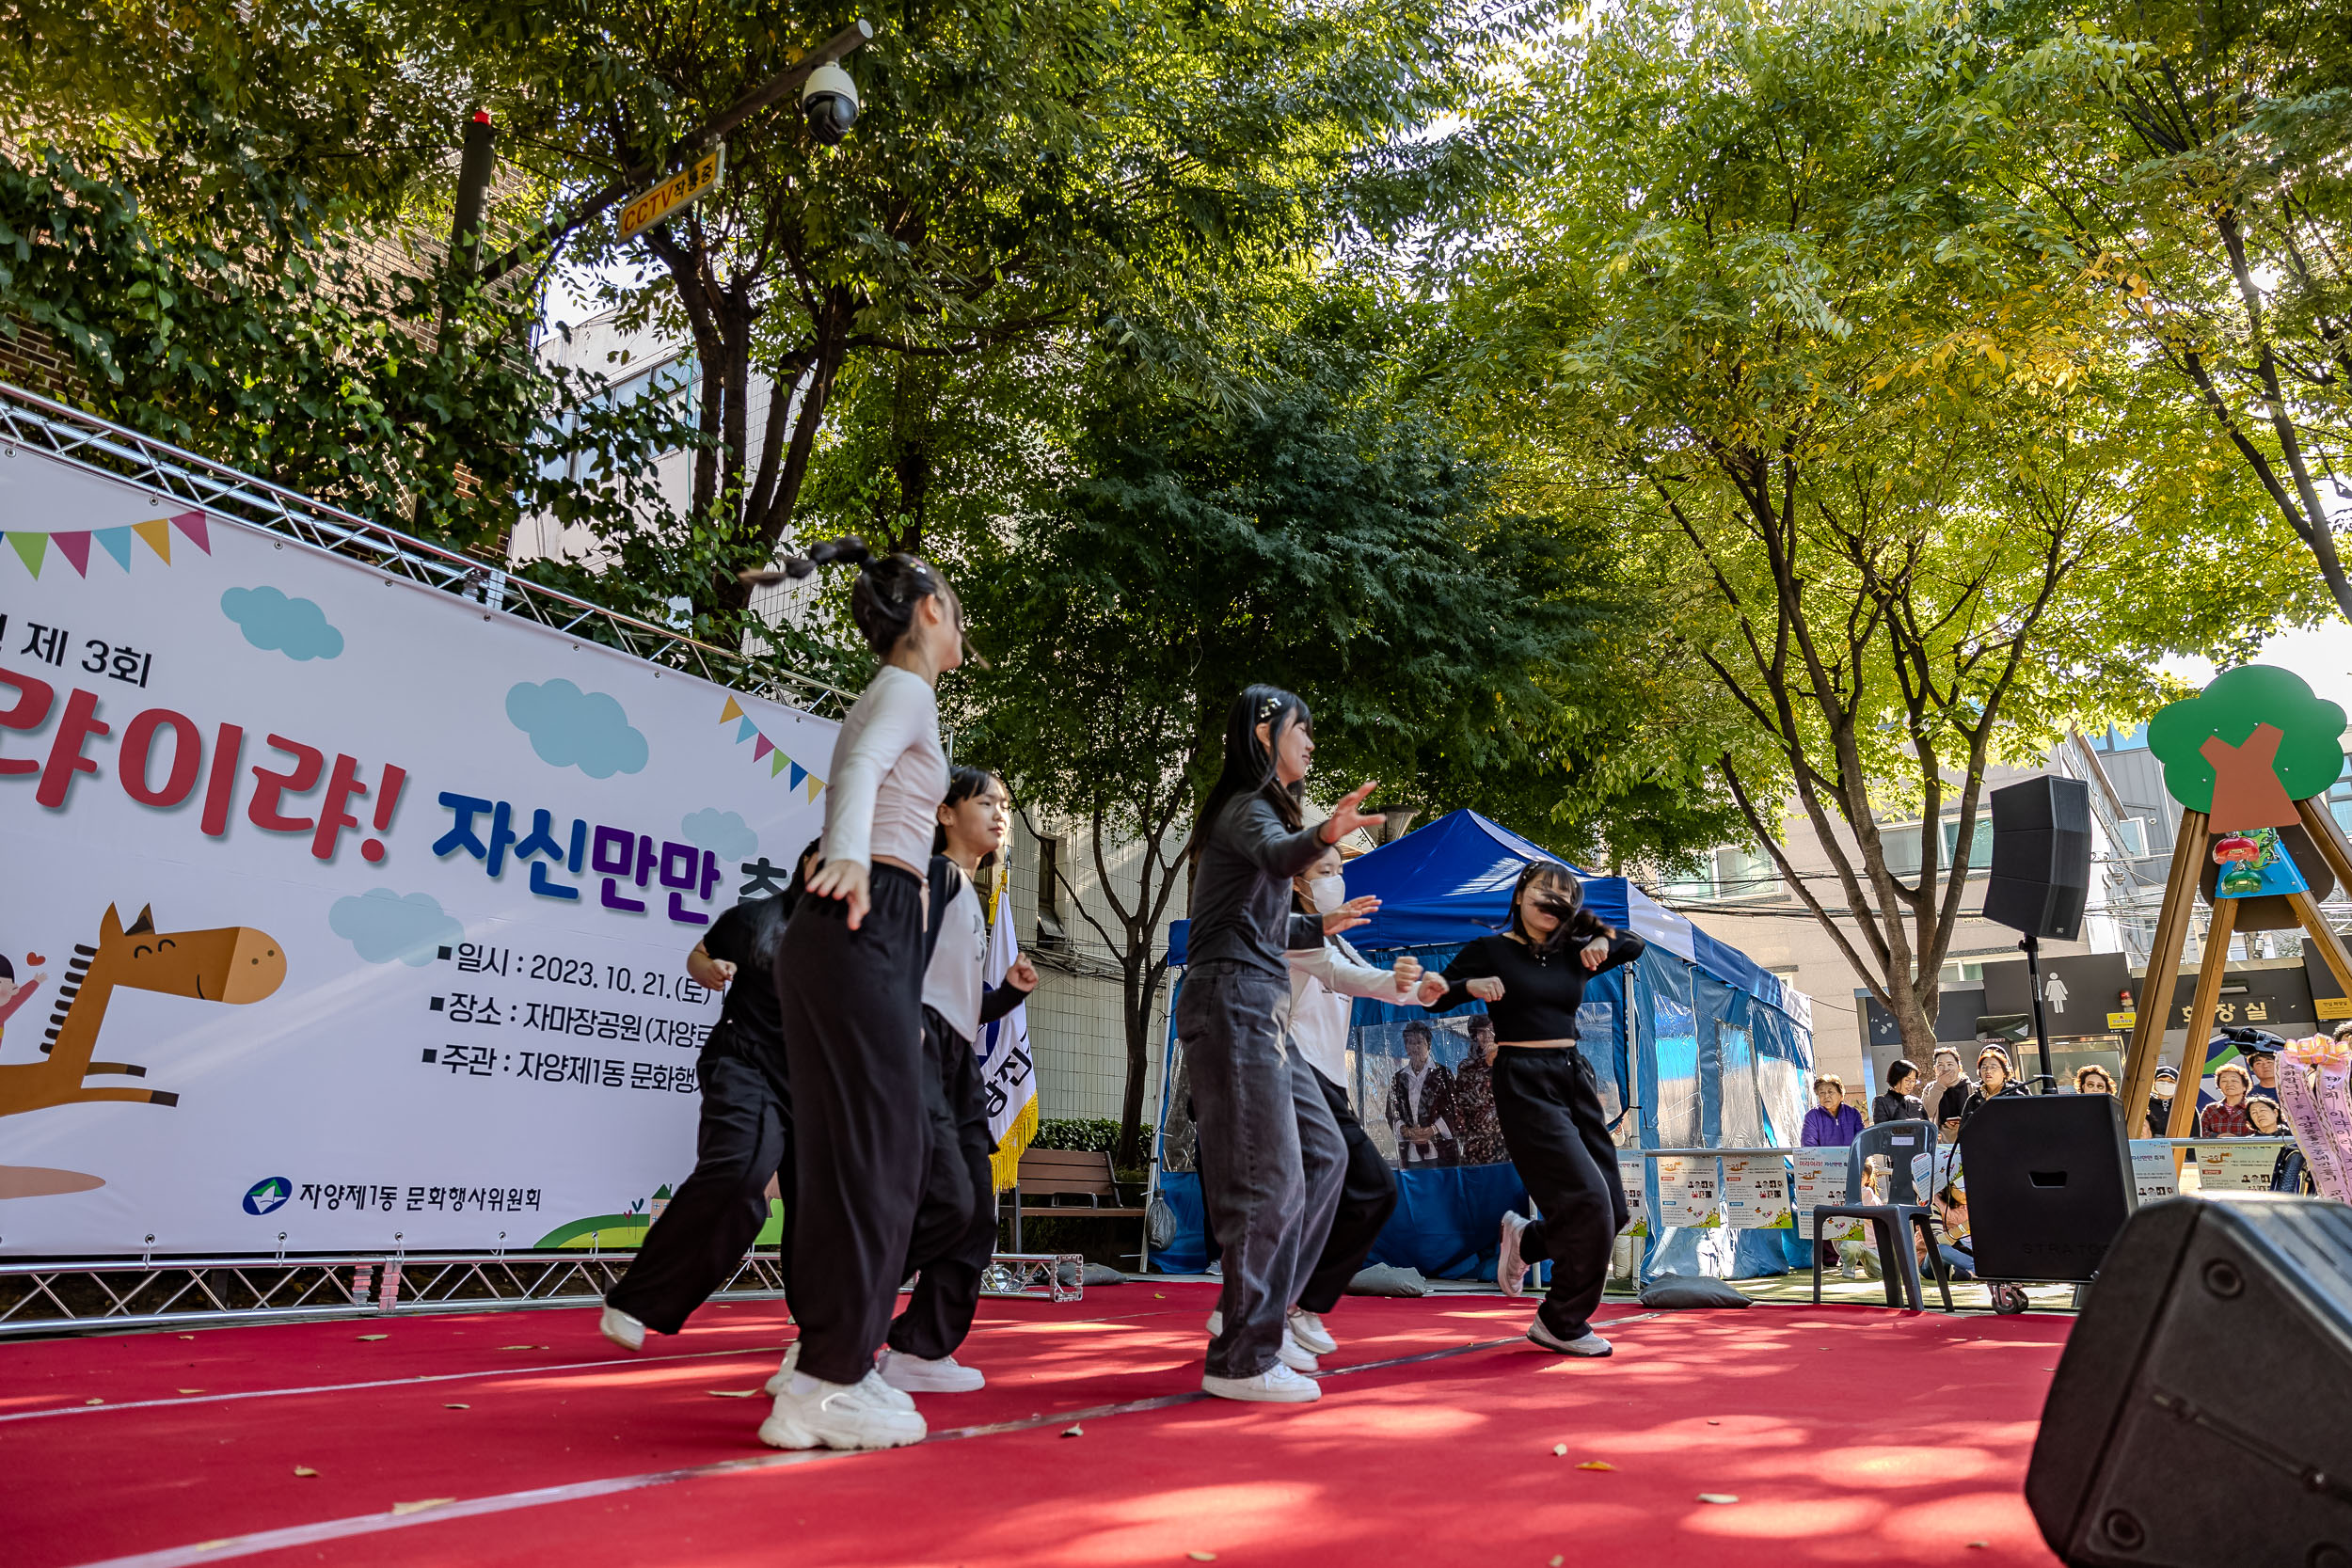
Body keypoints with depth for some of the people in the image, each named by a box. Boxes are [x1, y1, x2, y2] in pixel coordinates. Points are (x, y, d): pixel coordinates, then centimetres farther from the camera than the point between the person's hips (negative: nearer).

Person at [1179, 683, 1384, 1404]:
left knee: (1323, 1152, 13)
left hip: (1257, 1011, 10)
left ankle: (1250, 1311, 18)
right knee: (1269, 1179, -10)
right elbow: (1274, 853, -33)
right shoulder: (1246, 807, -7)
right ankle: (1240, 1360, -2)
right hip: (1234, 1002, -10)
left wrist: (1321, 927, 42)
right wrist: (1322, 834, -53)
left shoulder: (1263, 809, 24)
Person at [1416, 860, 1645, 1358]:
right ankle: (1560, 1323, 3)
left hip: (1574, 1075, 7)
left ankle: (1525, 1239, 30)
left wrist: (1602, 937, 5)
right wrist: (1469, 986, -21)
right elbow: (1433, 997, -3)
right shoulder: (1490, 950, -1)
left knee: (1612, 1210, 5)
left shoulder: (1571, 956, 13)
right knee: (1588, 1201, -13)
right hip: (1524, 1083, -7)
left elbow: (1635, 945, 24)